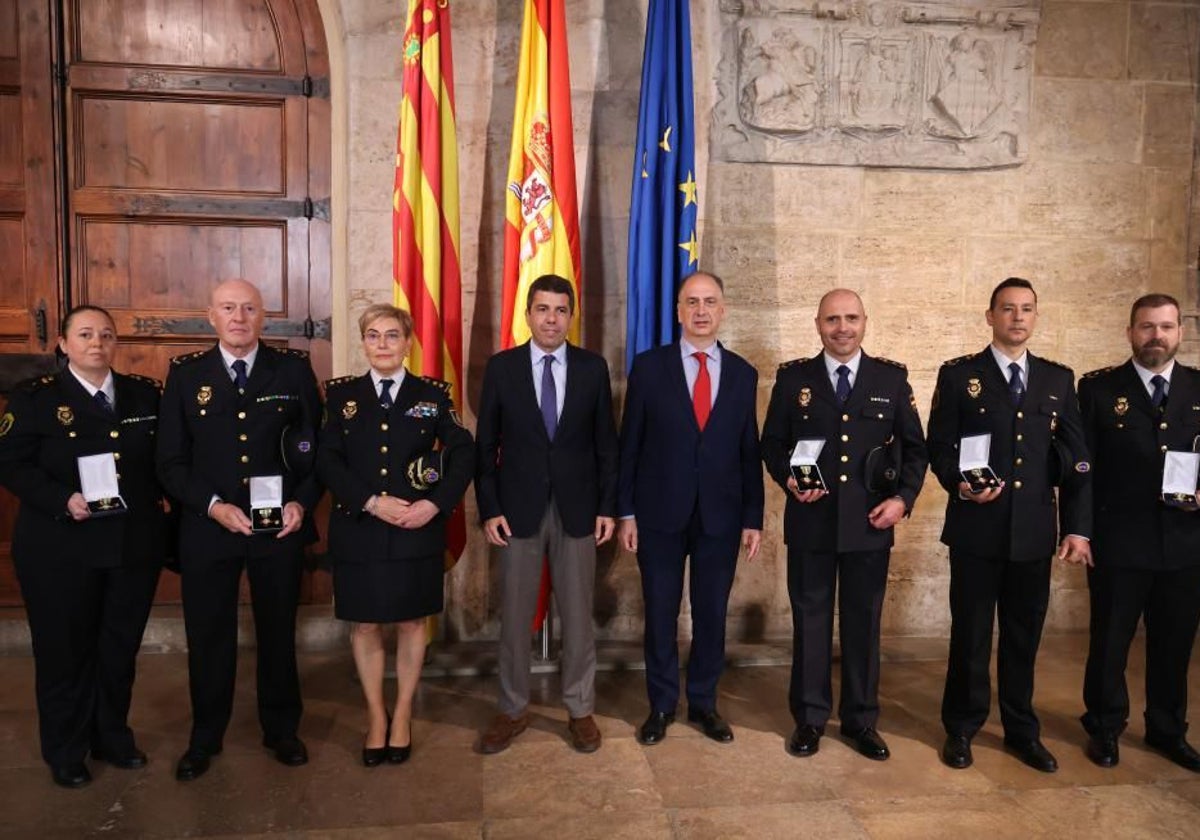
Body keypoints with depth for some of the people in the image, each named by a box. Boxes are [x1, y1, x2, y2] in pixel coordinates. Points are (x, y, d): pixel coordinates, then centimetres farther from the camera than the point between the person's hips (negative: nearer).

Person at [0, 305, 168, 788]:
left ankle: (113, 737, 33)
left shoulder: (145, 394, 7)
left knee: (121, 647, 14)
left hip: (135, 544, 3)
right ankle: (65, 753, 27)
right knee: (65, 649, 9)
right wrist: (63, 500, -20)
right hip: (60, 548, -3)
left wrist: (161, 496, -4)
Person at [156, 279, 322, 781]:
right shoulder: (185, 374, 1)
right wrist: (214, 506, -14)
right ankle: (205, 738, 33)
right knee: (208, 637, 12)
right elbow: (171, 461, -1)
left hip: (281, 527, 0)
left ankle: (281, 730, 33)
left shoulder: (294, 369, -1)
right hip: (207, 528, 1)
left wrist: (302, 503, -11)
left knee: (278, 632, 14)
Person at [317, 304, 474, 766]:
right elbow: (327, 460, -3)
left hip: (417, 530, -1)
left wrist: (436, 504, -12)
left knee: (411, 622, 9)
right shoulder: (342, 394, 4)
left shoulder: (432, 394, 2)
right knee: (365, 624, 9)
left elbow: (463, 453, 1)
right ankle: (376, 716, 27)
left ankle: (402, 716, 27)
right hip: (358, 530, 1)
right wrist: (371, 502, -15)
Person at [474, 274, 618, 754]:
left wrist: (608, 507, -1)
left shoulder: (593, 368, 2)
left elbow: (606, 443, 4)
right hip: (518, 508, 0)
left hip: (577, 508, 0)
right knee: (514, 615, 9)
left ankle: (580, 710, 25)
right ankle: (512, 710, 26)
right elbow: (485, 445, 1)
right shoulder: (501, 367, 0)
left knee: (577, 614, 9)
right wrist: (489, 509, -5)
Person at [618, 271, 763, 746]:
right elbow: (630, 444, -1)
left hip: (720, 516, 2)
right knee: (660, 614, 9)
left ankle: (703, 703, 29)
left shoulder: (743, 374, 5)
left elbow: (749, 452, 6)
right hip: (660, 513, -1)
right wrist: (626, 512, -4)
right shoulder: (649, 366, -2)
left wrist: (753, 518, 3)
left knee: (712, 615, 11)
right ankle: (661, 705, 26)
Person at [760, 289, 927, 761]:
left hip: (870, 524, 1)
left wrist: (903, 498, -6)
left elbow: (915, 447, 7)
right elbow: (771, 444, 6)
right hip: (811, 522, 0)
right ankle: (809, 718, 23)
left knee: (864, 622, 11)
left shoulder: (892, 378, 4)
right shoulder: (793, 377, 3)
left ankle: (861, 720, 26)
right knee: (810, 621, 8)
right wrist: (789, 480, -13)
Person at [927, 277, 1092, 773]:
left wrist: (1078, 527, 1)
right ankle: (961, 729, 24)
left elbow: (1076, 458, 7)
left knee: (1024, 637, 13)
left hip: (1034, 532, 3)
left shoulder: (1059, 379, 9)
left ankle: (1022, 731, 29)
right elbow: (939, 449, 0)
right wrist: (960, 485, -19)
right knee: (970, 635, 8)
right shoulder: (958, 375, 1)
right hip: (976, 530, -2)